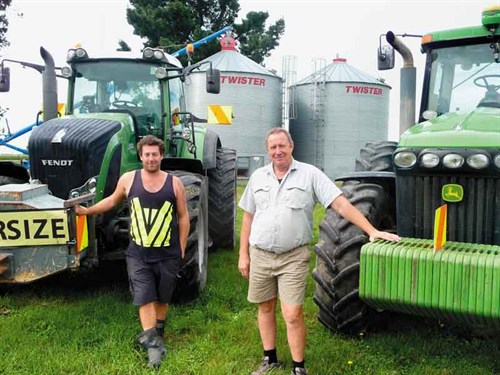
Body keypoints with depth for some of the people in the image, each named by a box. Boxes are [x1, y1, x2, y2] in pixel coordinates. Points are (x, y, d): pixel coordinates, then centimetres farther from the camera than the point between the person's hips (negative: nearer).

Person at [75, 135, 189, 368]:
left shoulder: (174, 183, -3)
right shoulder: (128, 179, -1)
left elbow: (183, 217, 3)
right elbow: (112, 200, 17)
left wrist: (182, 249, 3)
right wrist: (87, 211, 18)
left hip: (168, 255, 0)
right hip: (138, 255, 0)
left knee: (162, 298, 15)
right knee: (145, 299, -3)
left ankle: (158, 333, 36)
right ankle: (153, 344, 3)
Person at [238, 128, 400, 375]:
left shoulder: (309, 174, -5)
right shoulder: (258, 177, 6)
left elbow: (341, 205, -11)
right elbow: (248, 217, 11)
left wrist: (372, 231, -19)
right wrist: (243, 254, 8)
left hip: (293, 257, -4)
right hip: (260, 255, 4)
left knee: (292, 315, -5)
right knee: (265, 308, 14)